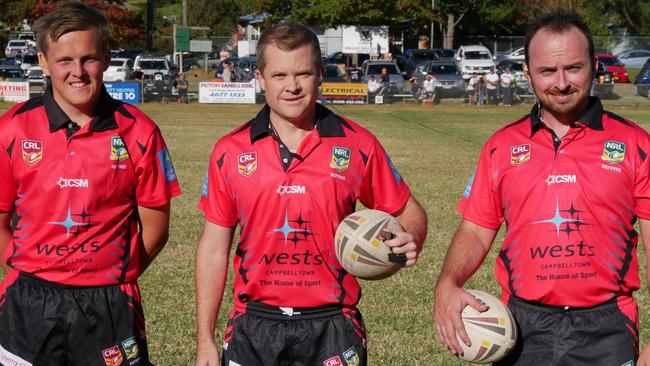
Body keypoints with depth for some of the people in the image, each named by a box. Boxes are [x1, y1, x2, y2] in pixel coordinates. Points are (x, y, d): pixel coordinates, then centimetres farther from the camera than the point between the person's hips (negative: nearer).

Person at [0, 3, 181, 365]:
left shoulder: (139, 132, -2)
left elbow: (155, 226, 4)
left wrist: (115, 278, 2)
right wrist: (32, 282, 2)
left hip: (109, 307, 0)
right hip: (30, 308, 1)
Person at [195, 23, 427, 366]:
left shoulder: (358, 146, -2)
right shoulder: (231, 152, 1)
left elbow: (409, 212, 8)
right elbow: (214, 247, 5)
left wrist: (410, 240, -17)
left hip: (331, 330, -1)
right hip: (253, 330, 1)